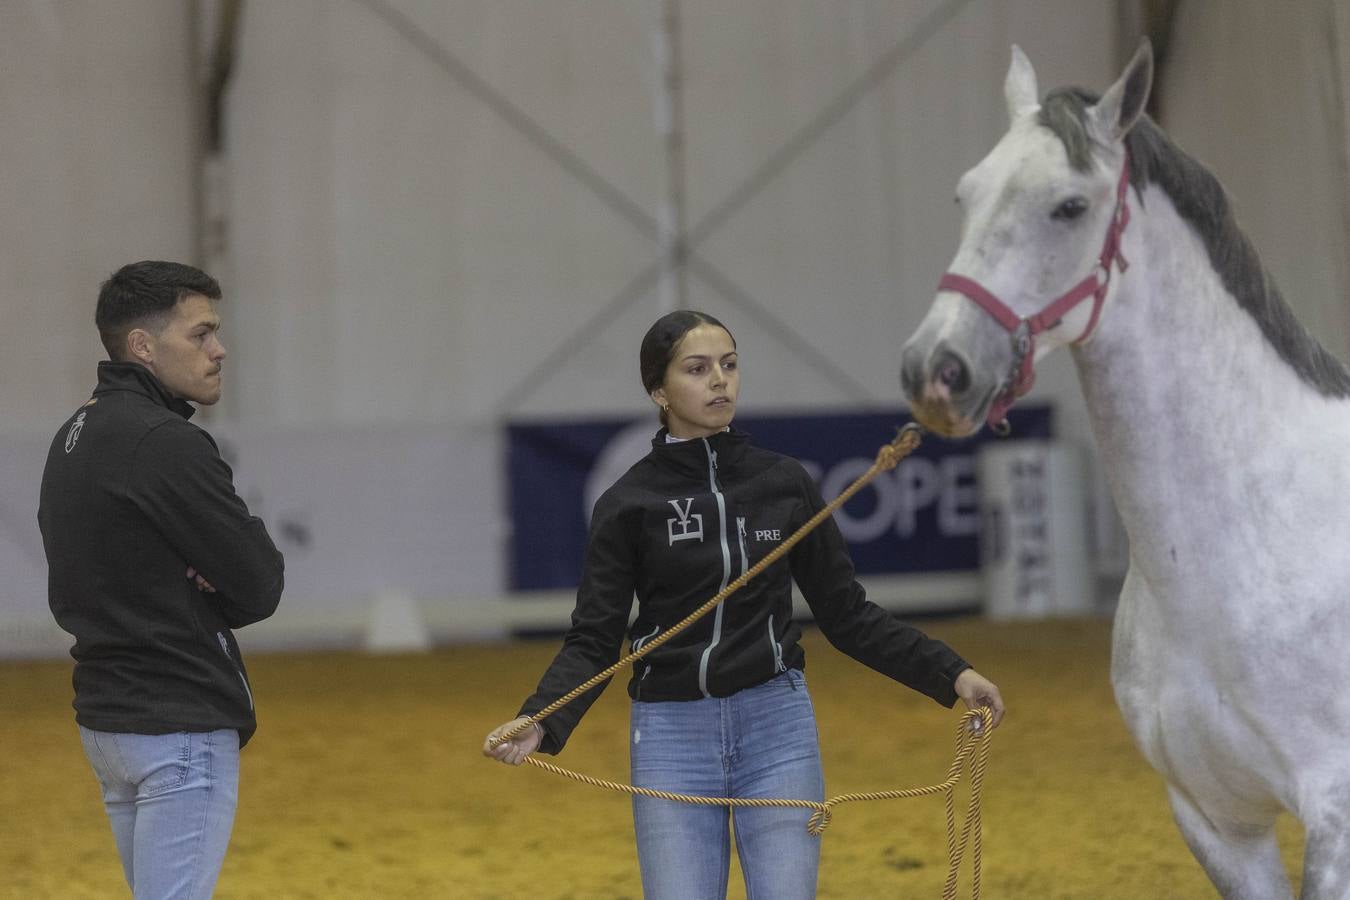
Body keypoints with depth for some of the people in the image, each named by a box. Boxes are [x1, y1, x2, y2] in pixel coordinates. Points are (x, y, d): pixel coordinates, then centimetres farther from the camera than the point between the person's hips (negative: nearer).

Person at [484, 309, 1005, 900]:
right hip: (673, 737, -2)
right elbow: (593, 640, -6)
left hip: (778, 725, 2)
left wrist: (949, 675, 1)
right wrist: (538, 722, -23)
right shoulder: (628, 504, -4)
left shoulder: (786, 484, 3)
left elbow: (846, 613, 9)